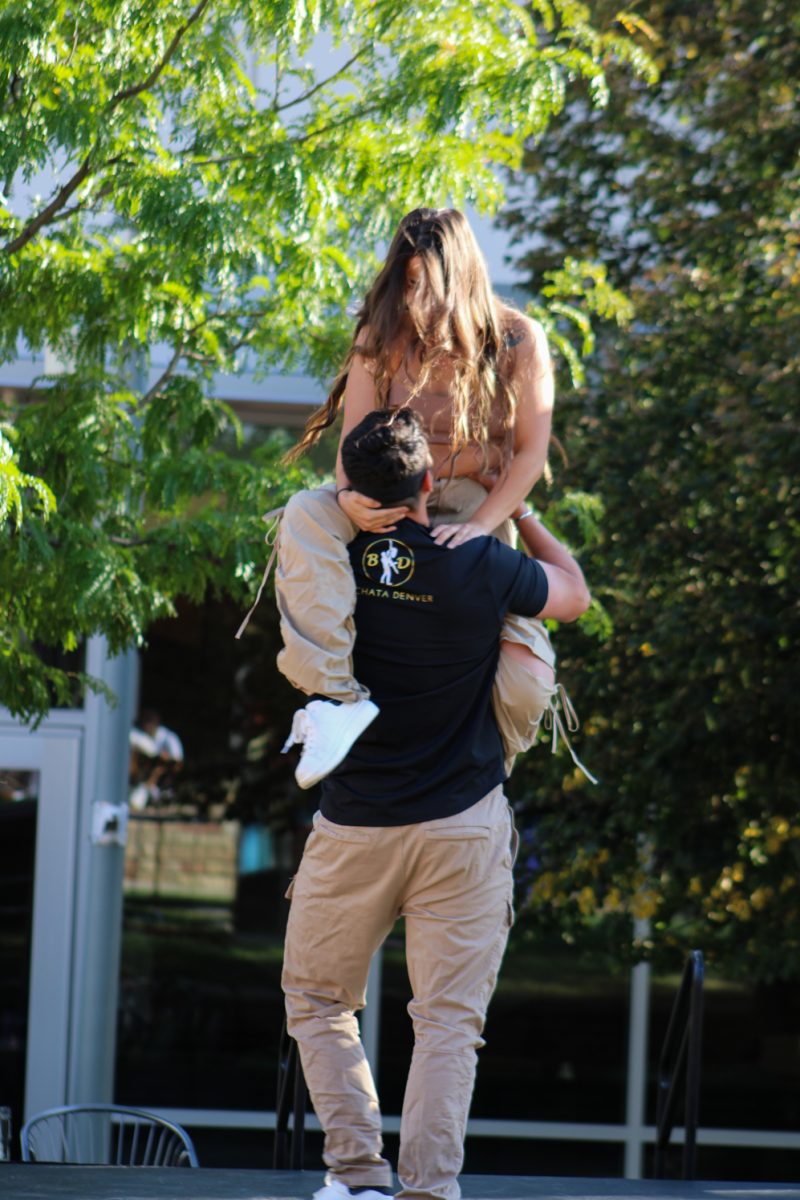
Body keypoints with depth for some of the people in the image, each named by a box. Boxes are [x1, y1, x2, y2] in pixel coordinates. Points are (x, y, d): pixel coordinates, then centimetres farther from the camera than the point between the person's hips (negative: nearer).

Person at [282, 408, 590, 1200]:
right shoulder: (480, 568, -8)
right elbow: (573, 594, 13)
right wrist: (514, 507, 24)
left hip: (354, 826, 1)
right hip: (463, 824, -1)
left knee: (317, 1000, 15)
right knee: (449, 1016, 1)